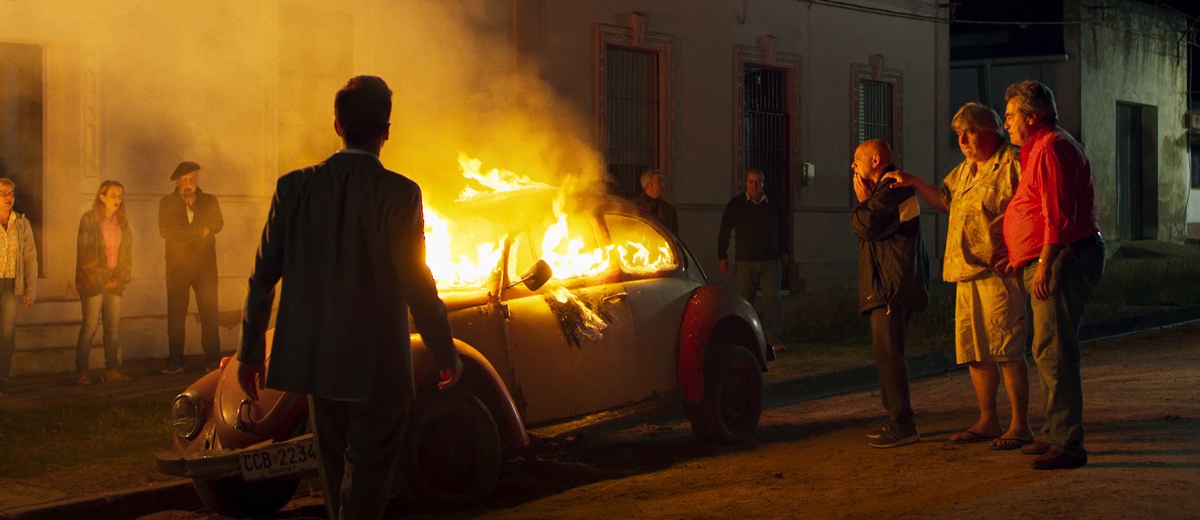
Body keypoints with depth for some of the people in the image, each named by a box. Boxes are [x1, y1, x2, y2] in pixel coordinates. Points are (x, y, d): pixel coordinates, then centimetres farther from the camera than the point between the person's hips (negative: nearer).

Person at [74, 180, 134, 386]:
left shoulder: (121, 222, 14)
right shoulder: (89, 220, -3)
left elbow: (127, 252, 13)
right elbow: (85, 253, -8)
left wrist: (120, 277, 0)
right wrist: (100, 279, -10)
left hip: (114, 282, 5)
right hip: (93, 281, -5)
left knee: (113, 326, 2)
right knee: (90, 326, -7)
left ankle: (112, 369, 6)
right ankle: (82, 371, -4)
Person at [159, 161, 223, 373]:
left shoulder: (209, 201, 13)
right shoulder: (167, 203, 9)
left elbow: (217, 225, -1)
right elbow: (165, 231, -5)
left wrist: (193, 205, -6)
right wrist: (198, 232, -6)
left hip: (205, 264, 1)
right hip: (177, 265, 0)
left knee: (209, 312, -5)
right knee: (176, 314, -3)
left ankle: (213, 360, -2)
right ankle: (175, 362, 0)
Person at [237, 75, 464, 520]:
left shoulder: (295, 187, -3)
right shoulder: (399, 194, -14)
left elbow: (264, 275, 0)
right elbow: (416, 283, -14)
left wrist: (250, 350, 9)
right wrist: (446, 354, -2)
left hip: (315, 360, 5)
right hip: (377, 365, -5)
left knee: (336, 470, 20)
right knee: (367, 474, 2)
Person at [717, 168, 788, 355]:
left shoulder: (773, 204, 5)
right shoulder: (736, 204, 1)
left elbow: (783, 227, 21)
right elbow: (724, 231, 6)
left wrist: (783, 251, 22)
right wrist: (722, 256, 3)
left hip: (771, 261, 0)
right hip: (746, 261, 0)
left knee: (772, 298, -10)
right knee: (745, 301, 2)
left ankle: (775, 341, -13)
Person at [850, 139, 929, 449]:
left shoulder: (891, 188, -12)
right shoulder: (886, 188, 24)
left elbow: (865, 225, -19)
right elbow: (867, 229, 24)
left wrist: (862, 201, -4)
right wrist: (866, 203, 10)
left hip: (892, 285, -12)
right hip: (887, 284, 12)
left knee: (887, 351, -14)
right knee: (887, 352, 14)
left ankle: (902, 425, -15)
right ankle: (897, 421, 18)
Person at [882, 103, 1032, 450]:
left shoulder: (1012, 165, -8)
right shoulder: (966, 170, 20)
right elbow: (943, 199, 32)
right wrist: (913, 183, 16)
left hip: (998, 272, -9)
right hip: (967, 274, 9)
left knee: (1006, 348, -9)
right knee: (974, 351, 11)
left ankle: (1020, 426, -3)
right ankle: (987, 421, 20)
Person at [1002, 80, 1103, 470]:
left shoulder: (1051, 147, -13)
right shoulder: (1040, 149, 21)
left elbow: (1059, 214, -22)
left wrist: (1044, 264, -23)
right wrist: (1020, 256, 25)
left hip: (1062, 260, -12)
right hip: (1051, 263, 12)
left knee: (1054, 351, -13)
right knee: (1049, 351, 16)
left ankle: (1067, 445, -13)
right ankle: (1055, 435, 24)